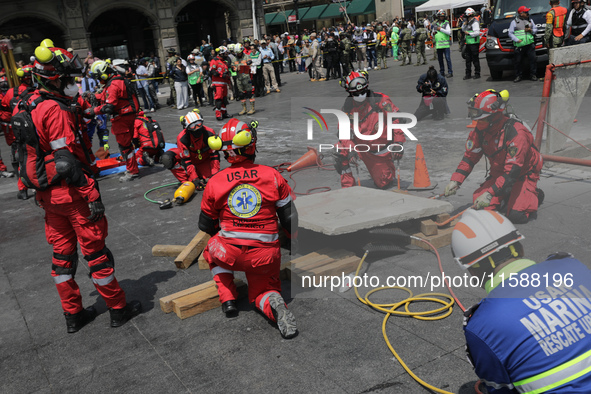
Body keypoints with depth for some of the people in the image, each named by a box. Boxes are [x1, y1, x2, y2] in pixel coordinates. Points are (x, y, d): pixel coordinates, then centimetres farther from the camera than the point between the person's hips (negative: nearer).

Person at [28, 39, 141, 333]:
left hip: (48, 195, 9)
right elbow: (67, 160, -24)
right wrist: (93, 195, -20)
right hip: (72, 195, -9)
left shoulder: (29, 109, 11)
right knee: (95, 252, 2)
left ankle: (73, 314, 26)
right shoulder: (56, 110, -19)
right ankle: (118, 309, 15)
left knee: (62, 254, 15)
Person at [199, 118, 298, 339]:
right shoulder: (272, 176, -3)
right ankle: (273, 302, -14)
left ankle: (227, 299, 16)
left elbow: (206, 226, 11)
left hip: (230, 253, 0)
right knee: (262, 290, 23)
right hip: (265, 254, 1)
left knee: (212, 251, 33)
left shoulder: (214, 182, -1)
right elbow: (289, 217, 4)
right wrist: (295, 244, 23)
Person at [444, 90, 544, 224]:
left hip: (523, 175, -6)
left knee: (516, 216, -21)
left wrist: (490, 193, -42)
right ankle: (509, 195, 16)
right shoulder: (480, 130, -11)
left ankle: (535, 195, 10)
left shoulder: (516, 133, -32)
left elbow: (512, 171, -35)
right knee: (482, 207, -12)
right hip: (498, 173, 6)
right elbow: (470, 157, -2)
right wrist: (455, 180, -15)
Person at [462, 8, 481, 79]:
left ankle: (477, 74, 3)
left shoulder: (475, 22, -12)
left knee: (475, 59, -4)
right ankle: (468, 74, 17)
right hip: (468, 43, 9)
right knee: (468, 59, 11)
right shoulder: (468, 22, 16)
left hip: (474, 43, -9)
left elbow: (477, 33, -21)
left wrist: (468, 33, -16)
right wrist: (464, 24, 9)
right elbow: (463, 30, 26)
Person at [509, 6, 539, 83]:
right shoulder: (514, 22, 7)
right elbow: (510, 33, 2)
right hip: (519, 46, -3)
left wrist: (531, 30, 0)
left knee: (532, 59, -2)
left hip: (530, 44, 3)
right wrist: (517, 40, -12)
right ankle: (518, 76, 10)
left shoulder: (530, 20, 20)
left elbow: (536, 30, 24)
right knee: (518, 61, -2)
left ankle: (533, 75, 7)